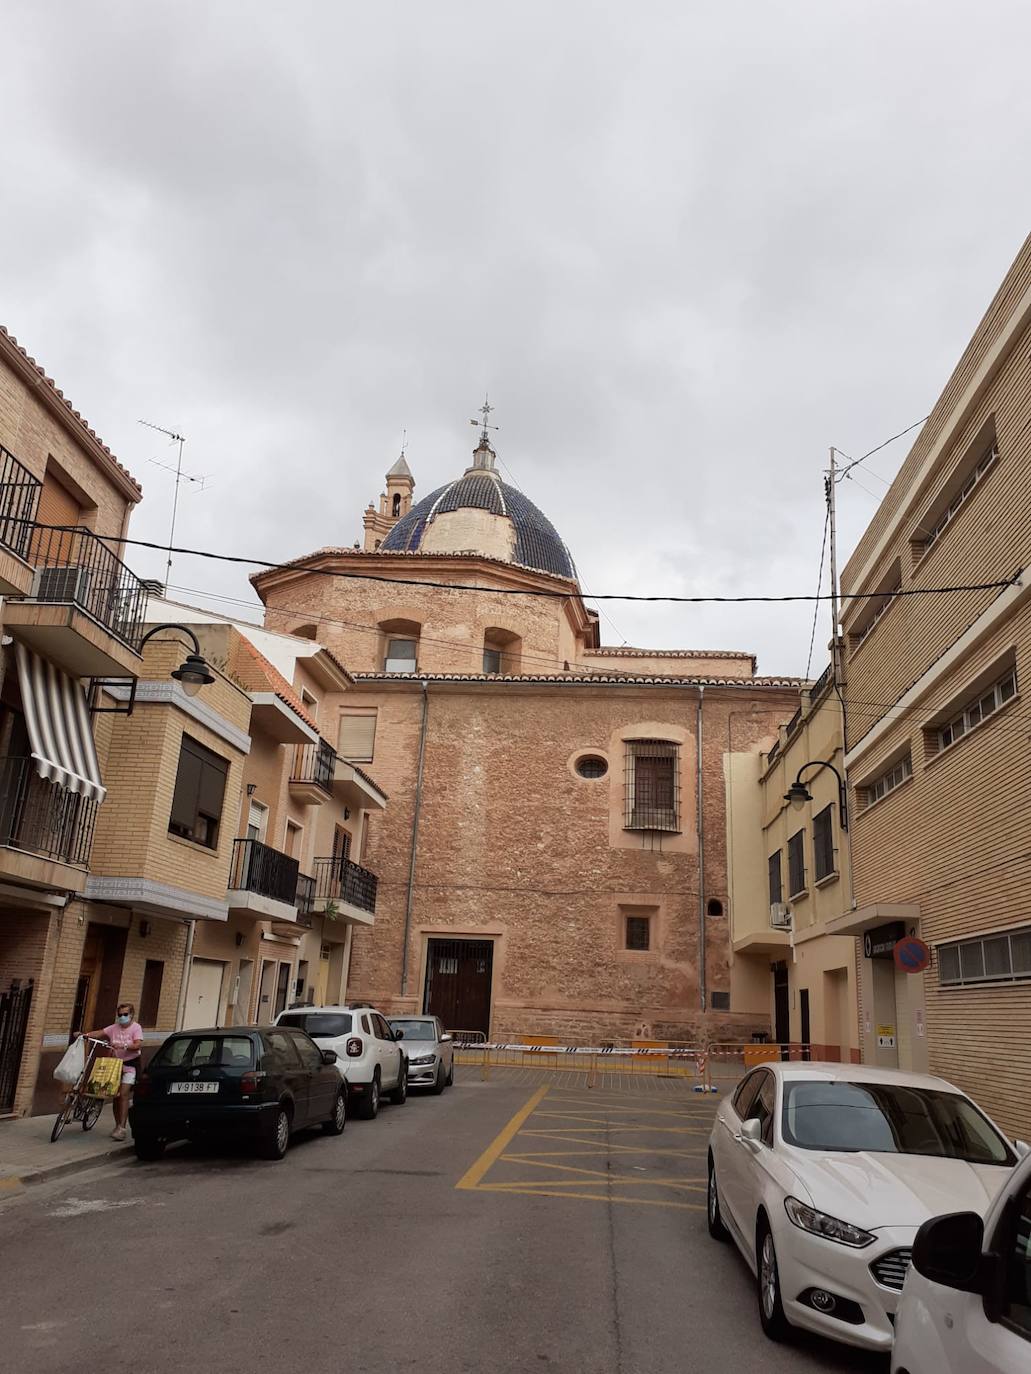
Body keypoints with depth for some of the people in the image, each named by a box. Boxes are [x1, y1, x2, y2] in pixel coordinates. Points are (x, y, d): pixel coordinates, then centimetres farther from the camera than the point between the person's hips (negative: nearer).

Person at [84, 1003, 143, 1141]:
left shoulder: (136, 1027, -6)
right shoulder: (114, 1028, 7)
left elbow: (138, 1045, -19)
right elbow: (100, 1033, -3)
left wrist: (123, 1046, -31)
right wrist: (85, 1034, -19)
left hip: (130, 1065, -5)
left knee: (123, 1095, -14)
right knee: (115, 1096, 7)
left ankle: (121, 1128, -14)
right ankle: (117, 1126, 19)